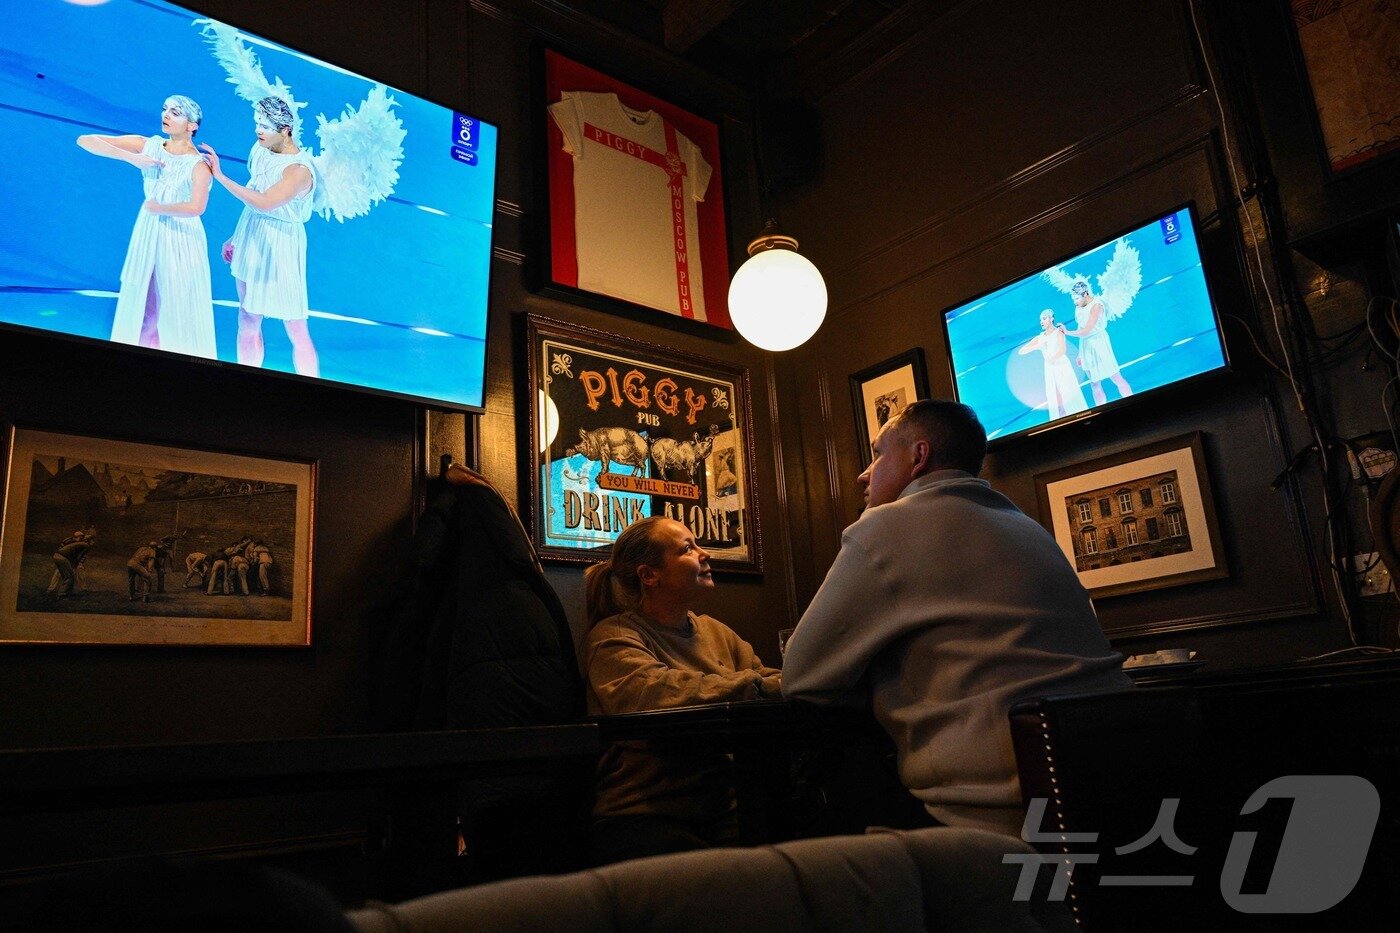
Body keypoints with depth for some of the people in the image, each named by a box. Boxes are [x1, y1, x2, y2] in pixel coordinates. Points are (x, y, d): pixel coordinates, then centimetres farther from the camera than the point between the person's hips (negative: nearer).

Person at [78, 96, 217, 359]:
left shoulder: (198, 165, -17)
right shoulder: (148, 145, -4)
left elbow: (196, 208, -36)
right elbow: (85, 140, -7)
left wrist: (157, 207, -21)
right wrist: (131, 158, -19)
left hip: (181, 239, -5)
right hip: (147, 234, 5)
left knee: (179, 310, 6)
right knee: (143, 306, 15)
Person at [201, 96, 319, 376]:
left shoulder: (299, 170, -21)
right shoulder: (262, 148, 3)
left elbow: (264, 203, -32)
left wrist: (220, 176, -25)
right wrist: (236, 237, 17)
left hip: (279, 247, -8)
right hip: (251, 239, 8)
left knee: (296, 330, -3)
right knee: (247, 320, 14)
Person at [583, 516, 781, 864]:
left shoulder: (714, 631, 18)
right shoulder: (614, 636, -4)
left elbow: (765, 676, 6)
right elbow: (662, 695, -23)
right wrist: (770, 687, -28)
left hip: (725, 808, 6)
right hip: (644, 815, -5)